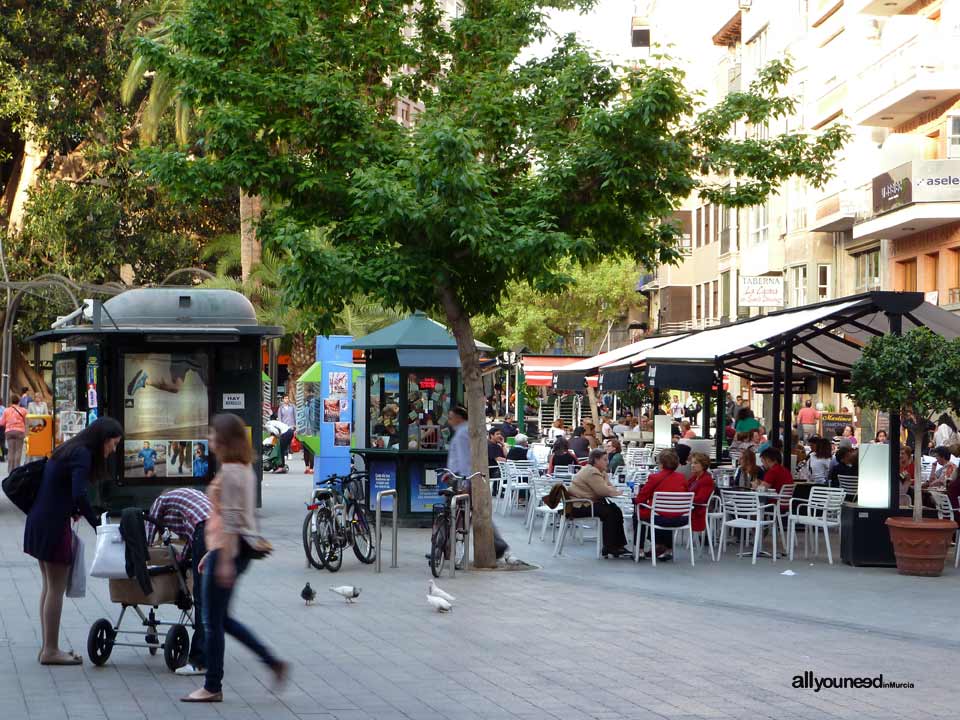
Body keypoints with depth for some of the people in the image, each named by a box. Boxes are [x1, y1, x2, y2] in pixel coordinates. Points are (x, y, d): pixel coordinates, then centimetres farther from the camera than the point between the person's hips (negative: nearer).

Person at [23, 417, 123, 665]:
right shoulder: (82, 454, -14)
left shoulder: (70, 450, 15)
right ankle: (51, 651, 3)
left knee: (49, 586, 14)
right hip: (54, 525, -10)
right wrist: (98, 526, -18)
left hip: (39, 522, 10)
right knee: (56, 589, -2)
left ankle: (48, 647, 20)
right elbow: (79, 495, -24)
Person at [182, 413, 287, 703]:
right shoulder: (244, 469, 14)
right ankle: (273, 662, 16)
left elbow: (230, 519, -21)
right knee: (220, 618, 17)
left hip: (228, 549, -10)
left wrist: (225, 560, -23)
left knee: (213, 621, 1)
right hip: (232, 549, 10)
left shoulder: (229, 472, -16)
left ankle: (212, 687, 9)